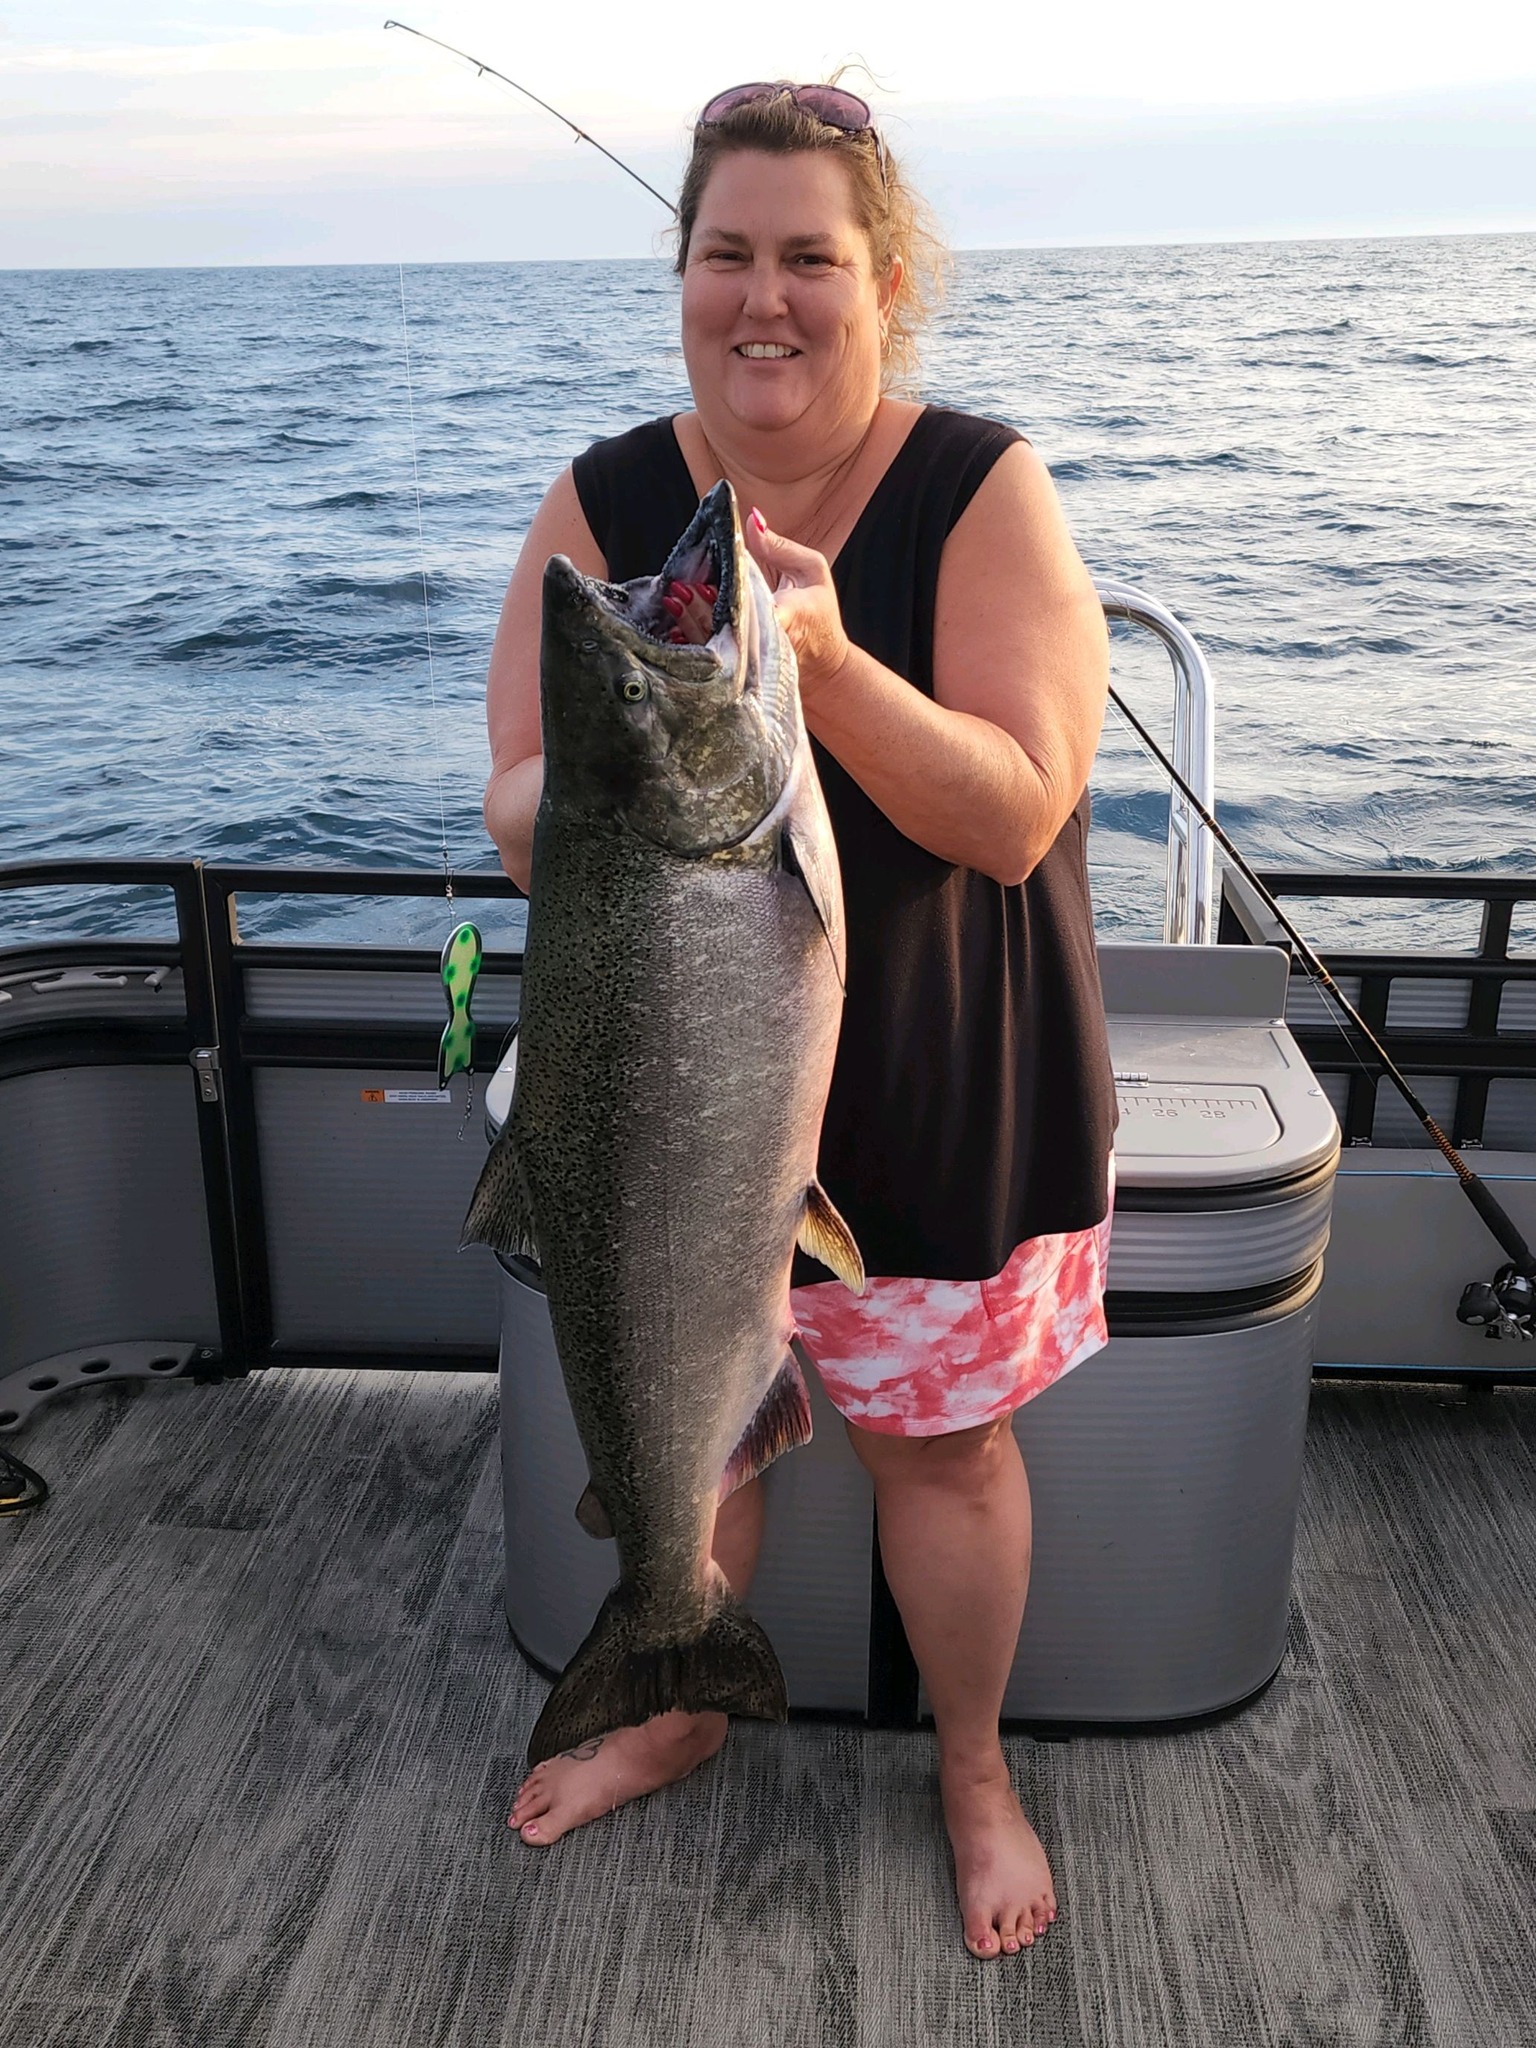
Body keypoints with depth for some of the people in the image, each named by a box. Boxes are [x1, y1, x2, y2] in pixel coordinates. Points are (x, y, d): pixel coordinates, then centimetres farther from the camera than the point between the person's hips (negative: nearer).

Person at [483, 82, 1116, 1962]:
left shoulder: (982, 491, -13)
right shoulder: (602, 505, -5)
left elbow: (1017, 816, -22)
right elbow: (521, 821, -10)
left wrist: (824, 660, -36)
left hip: (932, 1092, -2)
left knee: (940, 1447, 12)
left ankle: (974, 1771, 41)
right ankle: (681, 1708, 48)